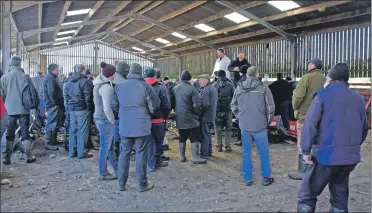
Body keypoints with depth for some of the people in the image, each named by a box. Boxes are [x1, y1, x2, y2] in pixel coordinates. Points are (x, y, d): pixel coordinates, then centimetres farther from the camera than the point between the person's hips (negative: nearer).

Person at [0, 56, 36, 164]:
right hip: (24, 109, -1)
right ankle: (29, 156, 10)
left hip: (11, 109, 1)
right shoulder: (25, 76, -8)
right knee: (25, 133, 7)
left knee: (10, 134, 10)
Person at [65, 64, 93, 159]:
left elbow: (67, 96, 16)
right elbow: (88, 97, -14)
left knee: (73, 130, 12)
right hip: (82, 109, -7)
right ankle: (81, 152, 2)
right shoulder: (85, 82, -12)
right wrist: (89, 107, -3)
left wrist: (70, 105, 16)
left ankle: (72, 151, 18)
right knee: (82, 131, -2)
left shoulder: (69, 82, 14)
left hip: (72, 109, 7)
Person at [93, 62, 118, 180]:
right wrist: (113, 121, -13)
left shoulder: (100, 84, 9)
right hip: (105, 120, -10)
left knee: (110, 146, 19)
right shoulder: (106, 87, -21)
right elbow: (107, 108, -26)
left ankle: (117, 169, 32)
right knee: (105, 148, 4)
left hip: (100, 117, 10)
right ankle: (103, 173, 18)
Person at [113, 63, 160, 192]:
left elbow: (115, 105, 11)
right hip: (141, 125, -3)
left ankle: (121, 183, 19)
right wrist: (148, 112, 15)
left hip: (124, 126, 4)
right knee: (141, 154, 5)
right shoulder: (145, 86, -8)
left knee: (124, 153, 12)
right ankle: (142, 184, 14)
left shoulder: (119, 86, 4)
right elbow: (155, 105, -4)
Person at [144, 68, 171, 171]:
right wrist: (164, 116, 3)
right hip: (158, 120, -2)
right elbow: (167, 105, -13)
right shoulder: (161, 87, -11)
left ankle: (151, 164, 11)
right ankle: (157, 161, 25)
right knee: (159, 141, 14)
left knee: (149, 142, 10)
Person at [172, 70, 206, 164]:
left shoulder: (175, 89, 5)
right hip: (191, 119, -5)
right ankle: (196, 158, 5)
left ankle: (182, 157, 22)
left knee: (182, 138, 16)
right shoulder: (192, 89, -13)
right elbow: (197, 105, -17)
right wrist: (197, 113, 1)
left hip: (179, 119, 6)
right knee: (195, 139, 4)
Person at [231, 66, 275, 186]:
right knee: (264, 152, 10)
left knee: (246, 152, 11)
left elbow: (234, 106, 8)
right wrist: (267, 121, 8)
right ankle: (266, 178, 18)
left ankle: (247, 178, 17)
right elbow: (270, 107, -6)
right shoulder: (263, 87, -7)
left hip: (244, 126, 3)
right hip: (260, 126, -3)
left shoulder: (239, 88, 3)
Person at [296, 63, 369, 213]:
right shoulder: (358, 99, 11)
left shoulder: (323, 95, -5)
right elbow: (364, 128, 18)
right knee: (340, 194, 20)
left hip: (327, 154, -6)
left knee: (307, 194, 4)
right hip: (351, 156, 6)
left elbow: (310, 125, -13)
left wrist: (306, 150, -8)